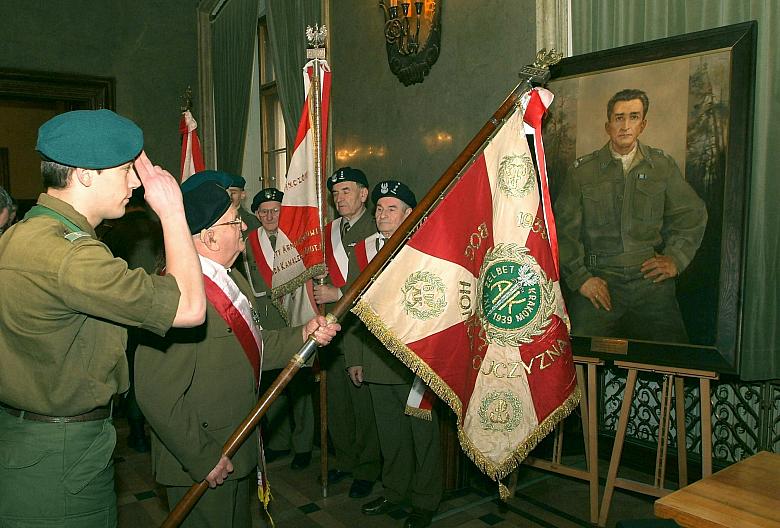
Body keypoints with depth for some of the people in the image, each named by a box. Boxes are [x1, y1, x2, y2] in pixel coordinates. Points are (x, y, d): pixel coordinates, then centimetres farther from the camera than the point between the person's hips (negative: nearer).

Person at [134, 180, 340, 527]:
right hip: (202, 468, -9)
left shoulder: (233, 280, 5)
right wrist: (203, 459, -21)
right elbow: (159, 396, -28)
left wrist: (303, 335, -4)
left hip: (239, 451, 10)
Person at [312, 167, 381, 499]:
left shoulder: (377, 230, -9)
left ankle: (367, 469, 18)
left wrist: (339, 294, -15)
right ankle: (344, 460, 32)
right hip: (333, 326, 7)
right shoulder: (330, 230, 15)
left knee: (363, 400, 1)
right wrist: (321, 289, 8)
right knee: (337, 399, 15)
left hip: (361, 326, -7)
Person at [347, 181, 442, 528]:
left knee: (423, 430, 9)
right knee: (389, 431, 17)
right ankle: (394, 492, 36)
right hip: (376, 359, 4)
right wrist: (354, 357, 6)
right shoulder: (362, 250, 7)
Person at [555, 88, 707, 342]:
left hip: (650, 277, 2)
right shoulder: (583, 170, 7)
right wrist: (580, 277, -6)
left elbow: (692, 214, 20)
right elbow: (565, 229, 3)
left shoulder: (663, 166, 13)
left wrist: (675, 258, 5)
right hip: (599, 280, -1)